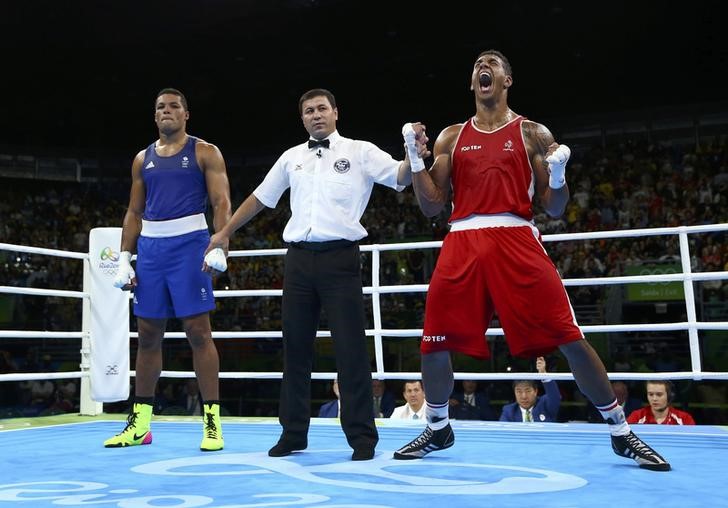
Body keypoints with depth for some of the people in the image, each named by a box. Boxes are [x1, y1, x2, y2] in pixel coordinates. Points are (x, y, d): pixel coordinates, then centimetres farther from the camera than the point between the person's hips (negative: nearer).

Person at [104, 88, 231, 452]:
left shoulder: (205, 153, 2)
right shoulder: (143, 159, 17)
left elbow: (221, 203, -6)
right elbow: (134, 212, 17)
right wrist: (125, 258, 8)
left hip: (188, 243, -5)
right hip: (150, 246, 5)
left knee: (198, 331, -7)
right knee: (148, 335, 8)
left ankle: (212, 420, -1)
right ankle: (140, 422, 17)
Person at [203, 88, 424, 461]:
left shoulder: (360, 152, 4)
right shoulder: (291, 158, 16)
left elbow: (400, 177, -7)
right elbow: (260, 197, 24)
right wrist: (225, 232, 25)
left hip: (340, 258, -4)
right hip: (299, 259, 4)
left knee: (350, 347, -4)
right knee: (295, 347, 8)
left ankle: (362, 437, 5)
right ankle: (293, 433, 19)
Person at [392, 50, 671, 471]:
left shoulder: (533, 133, 10)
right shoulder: (451, 137, 16)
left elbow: (554, 209, 7)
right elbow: (432, 206, 12)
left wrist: (558, 175, -13)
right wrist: (416, 160, 0)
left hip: (517, 241, -2)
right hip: (462, 244, 3)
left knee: (570, 338, -8)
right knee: (434, 343, 1)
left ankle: (622, 433, 7)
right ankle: (437, 429, 25)